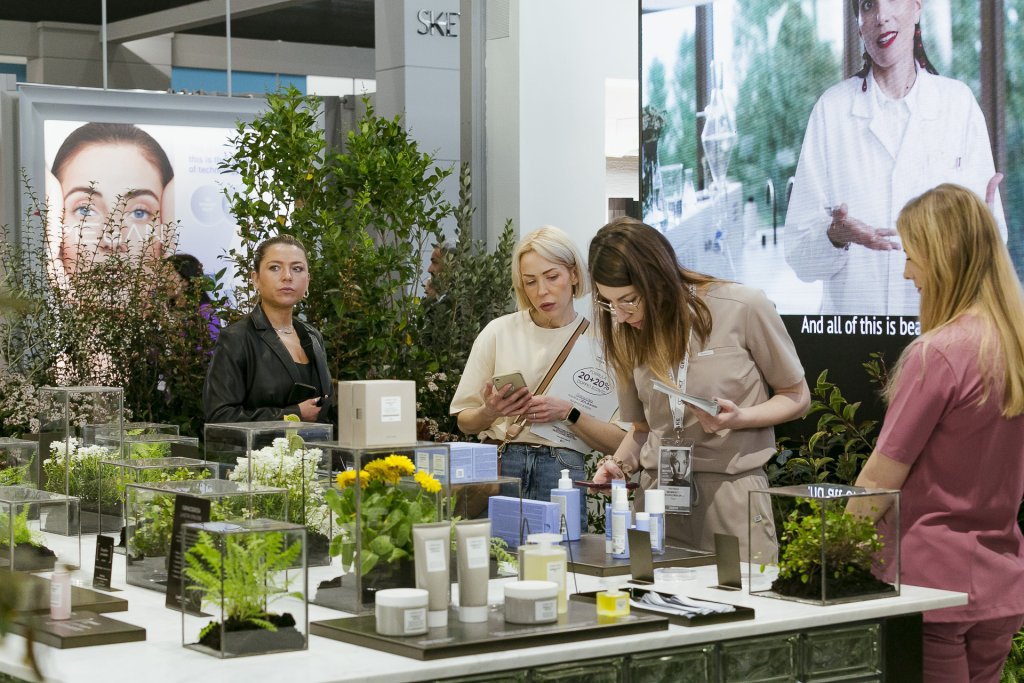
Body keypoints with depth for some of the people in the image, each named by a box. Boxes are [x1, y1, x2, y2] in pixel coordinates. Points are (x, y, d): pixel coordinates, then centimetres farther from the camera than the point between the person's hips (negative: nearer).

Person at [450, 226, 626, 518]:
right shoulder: (498, 332, 5)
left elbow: (618, 441, 1)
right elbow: (464, 421, 11)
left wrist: (567, 413, -12)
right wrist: (489, 413, -9)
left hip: (562, 472, 0)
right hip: (497, 464, 1)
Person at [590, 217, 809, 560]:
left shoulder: (743, 308, -8)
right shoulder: (627, 333, 7)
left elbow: (796, 397, 3)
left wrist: (737, 418, -14)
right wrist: (620, 462, -3)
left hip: (730, 490, -3)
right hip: (657, 491, 4)